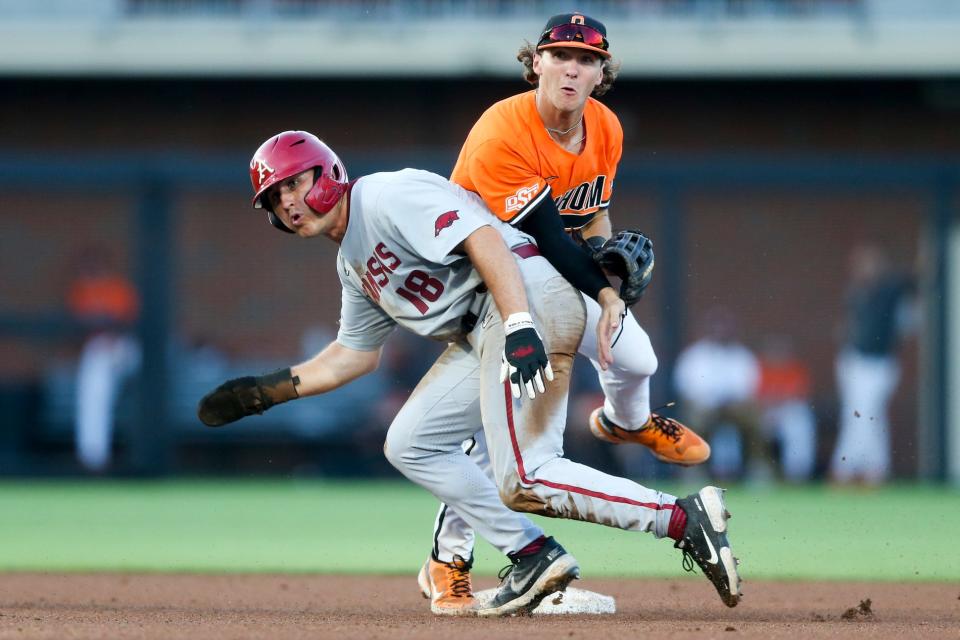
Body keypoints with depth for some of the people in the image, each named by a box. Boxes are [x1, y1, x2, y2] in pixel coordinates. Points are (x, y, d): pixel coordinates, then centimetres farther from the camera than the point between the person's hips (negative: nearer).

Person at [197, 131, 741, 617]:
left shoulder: (387, 196, -7)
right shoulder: (353, 263, 23)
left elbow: (483, 239, -19)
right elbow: (355, 354, 34)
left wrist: (520, 328, -32)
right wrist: (266, 391, 28)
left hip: (530, 298, -11)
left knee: (523, 483, -20)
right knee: (410, 445, 14)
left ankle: (686, 518, -19)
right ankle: (535, 558, 10)